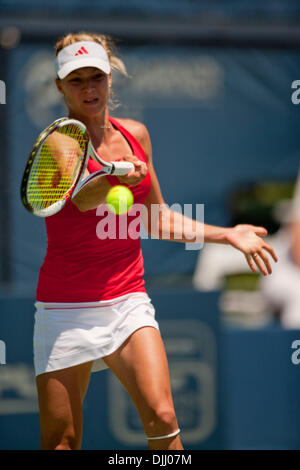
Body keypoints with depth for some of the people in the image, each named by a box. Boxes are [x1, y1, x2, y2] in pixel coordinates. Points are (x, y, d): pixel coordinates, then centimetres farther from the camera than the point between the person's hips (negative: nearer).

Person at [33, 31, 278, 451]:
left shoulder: (135, 135, 8)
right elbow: (82, 198, -31)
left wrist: (228, 235, 17)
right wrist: (117, 177, -52)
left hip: (128, 300, 3)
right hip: (66, 307, -3)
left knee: (161, 416, -17)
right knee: (60, 441, -2)